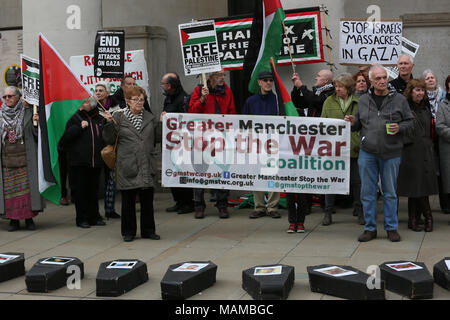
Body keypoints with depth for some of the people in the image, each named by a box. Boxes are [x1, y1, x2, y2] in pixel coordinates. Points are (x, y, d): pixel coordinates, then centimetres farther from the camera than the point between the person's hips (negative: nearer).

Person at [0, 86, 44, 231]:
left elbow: (35, 134, 1)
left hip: (24, 158, -2)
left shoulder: (28, 112, 4)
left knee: (26, 186, -2)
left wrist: (36, 123, -15)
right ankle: (13, 219, 8)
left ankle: (29, 218, 6)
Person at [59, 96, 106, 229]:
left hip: (95, 162, 3)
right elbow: (65, 137, -9)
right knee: (81, 190, 1)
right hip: (79, 162, -3)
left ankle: (94, 216, 20)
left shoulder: (100, 120, 11)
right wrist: (79, 127, -16)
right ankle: (82, 218, 9)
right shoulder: (75, 119, 1)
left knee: (94, 189, 10)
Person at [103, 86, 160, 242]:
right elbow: (109, 140, 1)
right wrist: (109, 124, -10)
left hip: (147, 165, 3)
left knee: (147, 199, 5)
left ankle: (148, 230, 17)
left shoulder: (149, 117, 12)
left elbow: (156, 138, 18)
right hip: (127, 165, -2)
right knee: (128, 200, 4)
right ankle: (128, 231, 15)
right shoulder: (118, 117, 2)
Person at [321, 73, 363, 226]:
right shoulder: (329, 102, 7)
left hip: (353, 148, 0)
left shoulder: (358, 103, 4)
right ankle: (328, 212, 14)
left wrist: (362, 143, -3)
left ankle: (360, 212, 19)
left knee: (356, 181, 7)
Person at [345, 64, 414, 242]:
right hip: (367, 152, 2)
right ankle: (370, 228, 15)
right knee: (368, 192, 4)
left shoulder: (399, 99, 3)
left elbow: (410, 121, 6)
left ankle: (392, 228, 18)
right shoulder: (363, 100, 10)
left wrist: (400, 128, -13)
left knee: (390, 192, 6)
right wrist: (353, 122, -2)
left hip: (391, 153, -2)